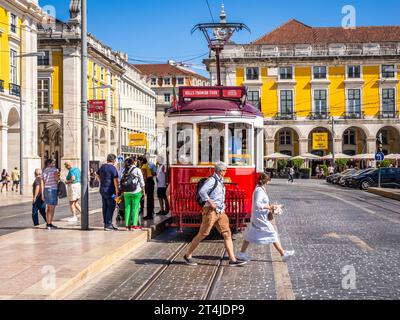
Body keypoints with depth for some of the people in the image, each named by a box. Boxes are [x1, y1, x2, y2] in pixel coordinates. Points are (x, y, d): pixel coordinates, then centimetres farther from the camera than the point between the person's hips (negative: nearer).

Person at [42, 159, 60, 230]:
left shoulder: (44, 171, 14)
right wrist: (59, 178, 4)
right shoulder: (54, 169, -6)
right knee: (52, 208, -6)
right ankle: (50, 224, -8)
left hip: (46, 189, 8)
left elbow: (43, 182, 13)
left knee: (48, 208, 15)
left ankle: (48, 223, 21)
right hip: (53, 189, -8)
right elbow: (56, 178, -20)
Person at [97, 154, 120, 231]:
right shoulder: (113, 168, -14)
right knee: (111, 207, -3)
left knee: (105, 207, 13)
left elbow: (98, 175, 28)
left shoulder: (102, 167, 11)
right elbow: (115, 180, -18)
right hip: (110, 191, -8)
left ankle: (106, 224, 18)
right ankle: (108, 225, -5)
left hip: (102, 189, 8)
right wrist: (117, 191, -15)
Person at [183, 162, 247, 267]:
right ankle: (188, 256, 12)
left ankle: (233, 260, -2)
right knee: (202, 234, -1)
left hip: (220, 212, 8)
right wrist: (211, 203, -24)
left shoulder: (220, 182, 17)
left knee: (227, 234, 0)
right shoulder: (212, 180, -11)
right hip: (211, 211, -8)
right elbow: (202, 191, -24)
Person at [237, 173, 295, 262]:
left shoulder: (260, 189, 12)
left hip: (259, 217, 10)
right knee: (273, 234, -3)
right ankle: (283, 254, 2)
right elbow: (257, 205, -26)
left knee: (250, 235, 13)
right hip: (260, 217, -10)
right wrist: (270, 207, -24)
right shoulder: (260, 190, -19)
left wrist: (269, 208, 14)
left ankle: (242, 253, 19)